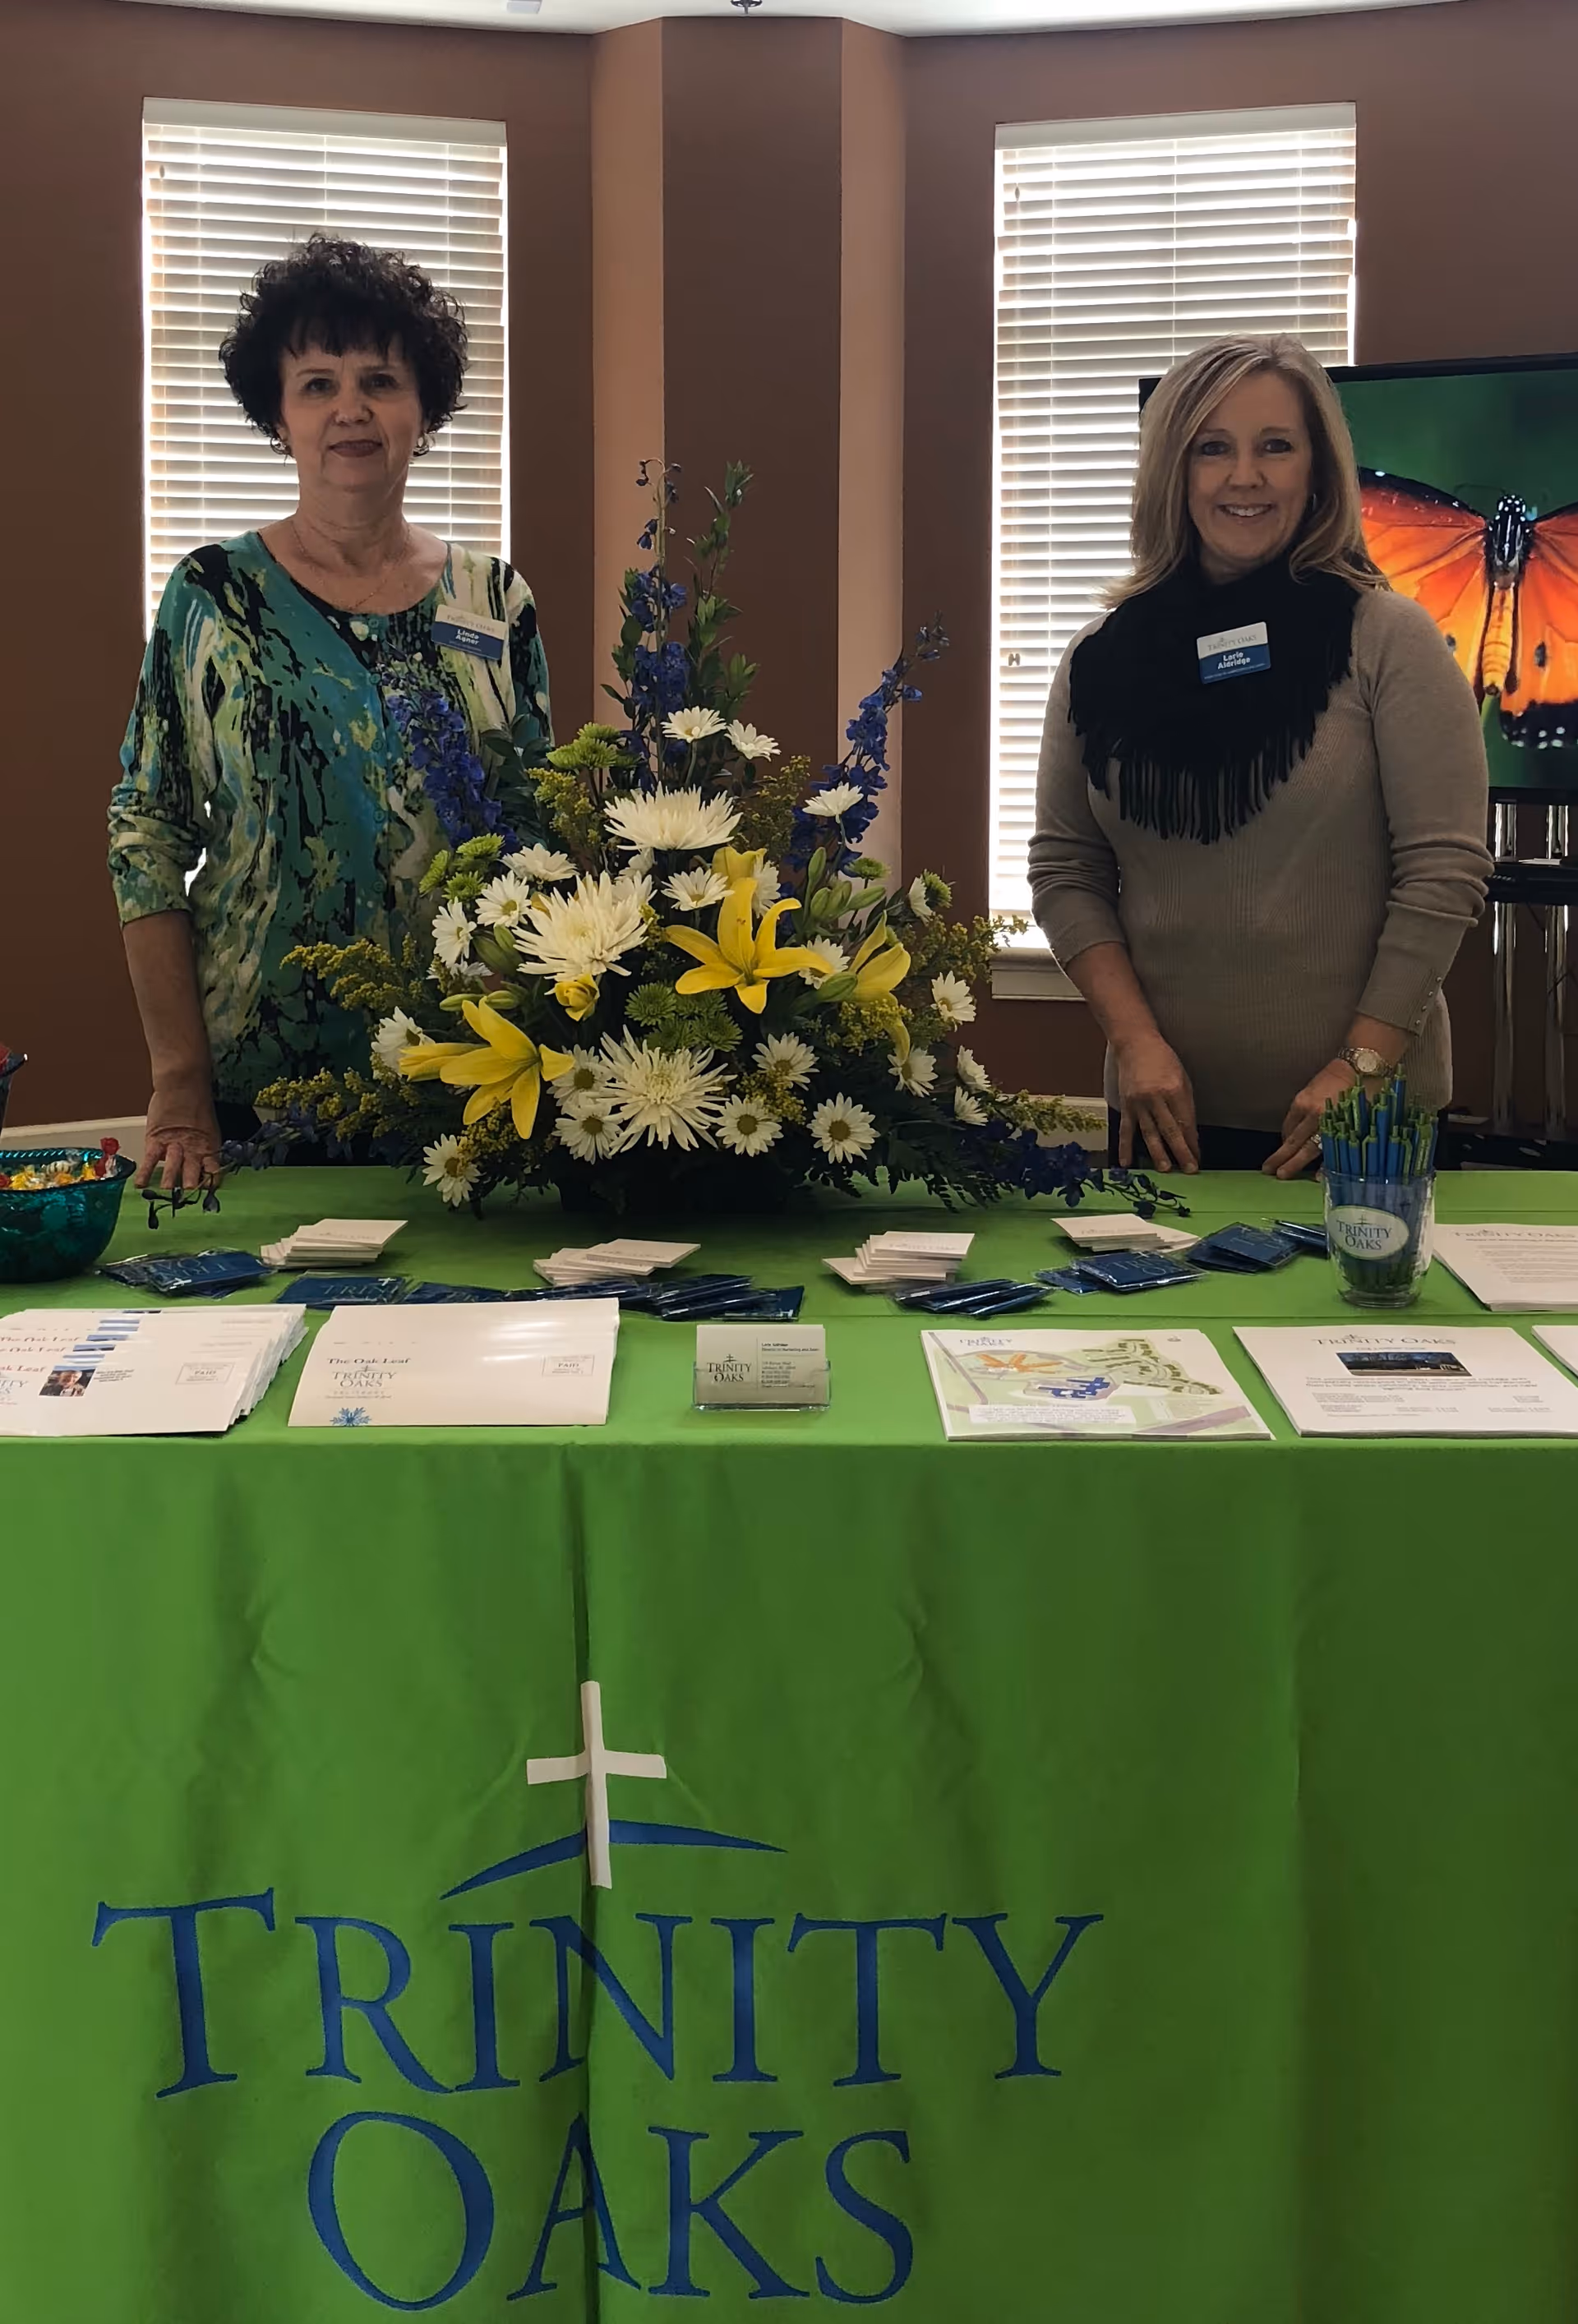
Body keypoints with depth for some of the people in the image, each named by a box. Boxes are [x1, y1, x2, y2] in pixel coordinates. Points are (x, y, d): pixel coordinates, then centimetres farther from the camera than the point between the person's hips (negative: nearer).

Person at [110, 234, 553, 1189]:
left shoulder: (497, 602, 4)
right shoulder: (215, 597, -1)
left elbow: (543, 841, 7)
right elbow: (147, 839, -3)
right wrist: (180, 1088, -8)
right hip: (258, 1089, -1)